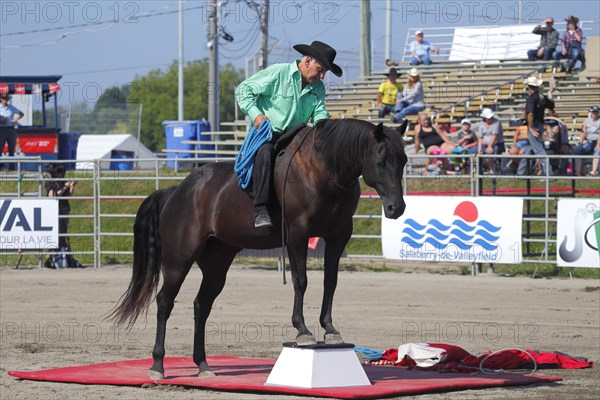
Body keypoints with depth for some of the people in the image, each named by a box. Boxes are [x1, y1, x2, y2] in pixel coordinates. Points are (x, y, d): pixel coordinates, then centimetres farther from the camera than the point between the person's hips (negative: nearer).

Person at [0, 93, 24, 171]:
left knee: (11, 149, 3)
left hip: (11, 129, 3)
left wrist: (16, 119, 5)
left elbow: (21, 114, 22)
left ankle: (12, 167, 6)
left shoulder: (11, 108, 12)